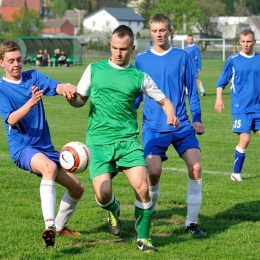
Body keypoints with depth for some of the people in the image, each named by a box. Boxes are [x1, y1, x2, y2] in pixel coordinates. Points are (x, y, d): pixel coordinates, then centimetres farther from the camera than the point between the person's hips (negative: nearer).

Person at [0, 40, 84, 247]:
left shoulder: (33, 76, 7)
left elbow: (56, 86, -12)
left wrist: (65, 88, -37)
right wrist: (30, 103, -35)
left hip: (45, 146, 6)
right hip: (22, 147, -6)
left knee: (77, 188, 8)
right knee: (49, 166, -38)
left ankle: (60, 225, 33)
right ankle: (49, 226, -44)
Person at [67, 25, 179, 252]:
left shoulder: (139, 77, 6)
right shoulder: (94, 69, 8)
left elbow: (164, 100, 14)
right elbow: (79, 101, 15)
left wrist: (170, 114, -7)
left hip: (128, 140, 0)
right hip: (99, 141, 0)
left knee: (142, 187, -17)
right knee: (103, 195, -14)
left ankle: (143, 238, 4)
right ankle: (114, 209, 26)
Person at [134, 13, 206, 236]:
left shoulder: (182, 57, 3)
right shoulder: (142, 59, 5)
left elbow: (192, 90, 7)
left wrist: (197, 118, -1)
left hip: (182, 125, 1)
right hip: (153, 127, 0)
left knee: (196, 166, -13)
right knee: (154, 171, -15)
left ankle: (191, 222, -2)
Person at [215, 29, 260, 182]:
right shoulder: (233, 60, 0)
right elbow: (221, 82, 3)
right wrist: (219, 98, -9)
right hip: (241, 108, -3)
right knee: (245, 139, -10)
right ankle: (236, 173, 4)